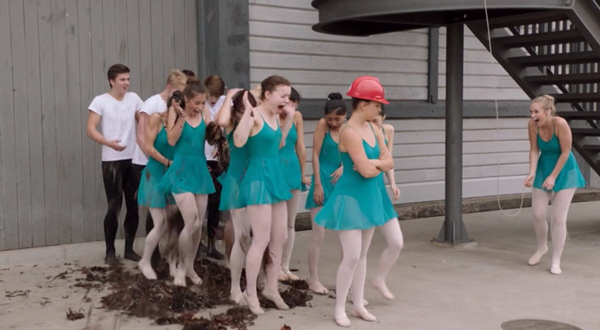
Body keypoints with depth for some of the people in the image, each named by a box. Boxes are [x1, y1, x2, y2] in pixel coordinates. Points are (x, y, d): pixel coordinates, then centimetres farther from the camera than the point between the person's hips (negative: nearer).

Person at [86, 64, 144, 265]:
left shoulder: (133, 98, 8)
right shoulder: (100, 101, -5)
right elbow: (91, 129, -10)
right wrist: (108, 142, -26)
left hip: (133, 160, 4)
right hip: (111, 162, -4)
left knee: (133, 206, 8)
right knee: (114, 207, -3)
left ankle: (129, 249, 20)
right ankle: (110, 251, 9)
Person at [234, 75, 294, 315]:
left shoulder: (273, 116, 11)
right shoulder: (255, 116, -15)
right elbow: (239, 141, -31)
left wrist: (289, 119, 17)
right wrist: (247, 110, -27)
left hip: (275, 178, 9)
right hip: (258, 178, -9)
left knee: (280, 238, 12)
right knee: (261, 240, -4)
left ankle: (271, 288, 26)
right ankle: (250, 293, 11)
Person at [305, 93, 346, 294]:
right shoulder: (322, 125, -8)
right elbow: (315, 155, -10)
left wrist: (343, 167, -12)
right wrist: (317, 185, -13)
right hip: (323, 182, -5)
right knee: (318, 234, -4)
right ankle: (313, 280, 6)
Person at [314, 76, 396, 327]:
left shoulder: (373, 129, 6)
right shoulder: (349, 132, -20)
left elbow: (389, 163, 3)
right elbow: (366, 171, -24)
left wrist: (372, 163, -14)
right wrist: (379, 163, -6)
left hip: (369, 197, 8)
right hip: (351, 198, -8)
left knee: (362, 255, 13)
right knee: (351, 256, -7)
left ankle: (358, 305, 23)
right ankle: (339, 309, 8)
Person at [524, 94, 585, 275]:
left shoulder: (560, 123, -27)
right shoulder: (532, 125, -16)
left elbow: (565, 152, -22)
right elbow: (534, 150, -11)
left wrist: (553, 177, -21)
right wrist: (532, 173, -24)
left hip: (564, 171, -3)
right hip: (543, 168, 4)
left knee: (559, 218, -4)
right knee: (538, 214, 3)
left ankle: (556, 261, 7)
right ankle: (542, 248, 30)